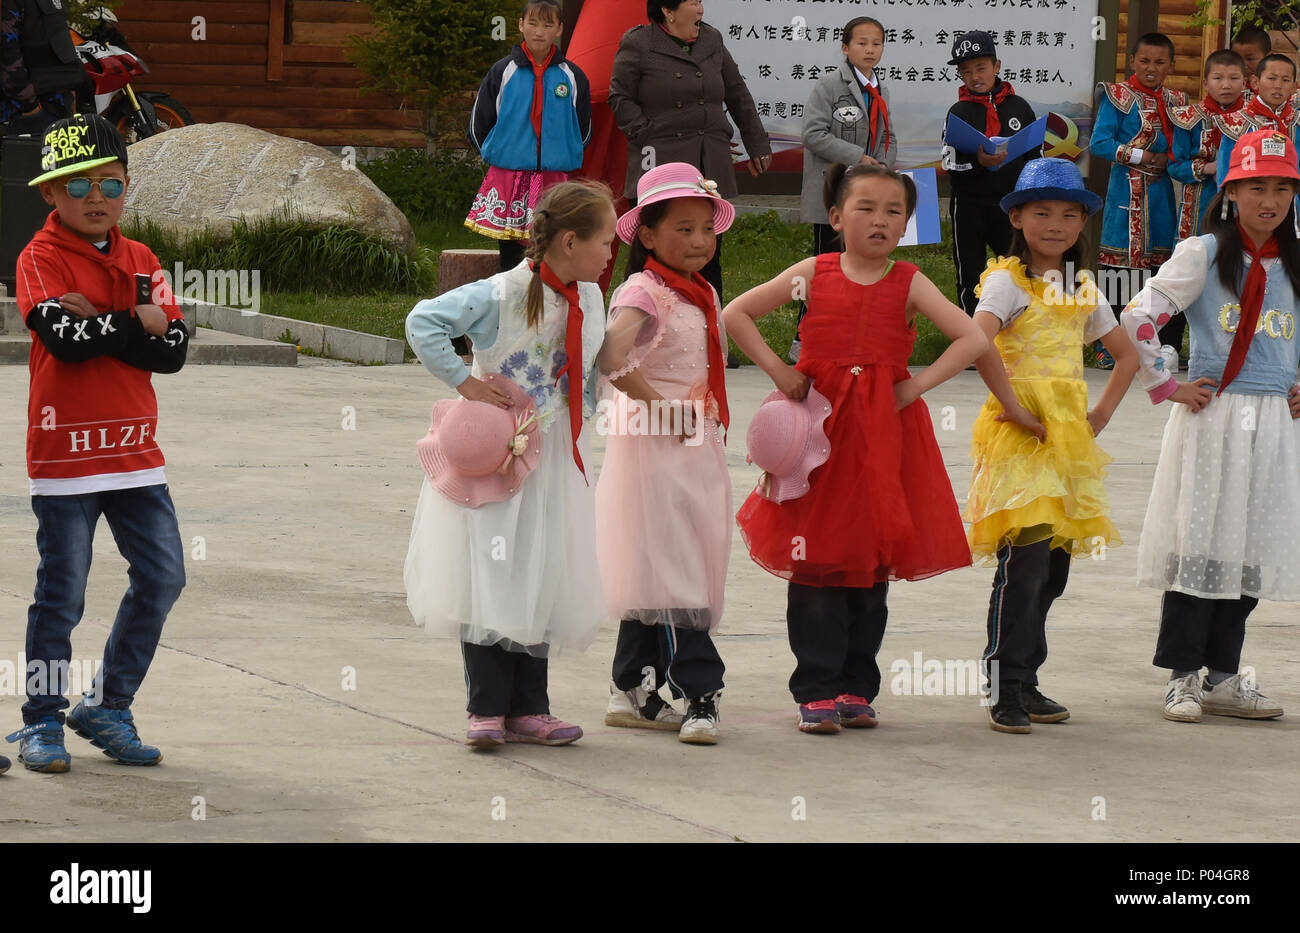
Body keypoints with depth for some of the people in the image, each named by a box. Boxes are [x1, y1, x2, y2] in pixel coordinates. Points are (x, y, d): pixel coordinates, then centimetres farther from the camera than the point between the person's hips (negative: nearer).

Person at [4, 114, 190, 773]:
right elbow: (65, 338, -22)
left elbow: (174, 349, -1)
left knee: (162, 577, 5)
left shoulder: (139, 261, 11)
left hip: (135, 450, 6)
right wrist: (137, 323, -10)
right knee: (62, 593, -2)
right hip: (65, 450, -6)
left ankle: (107, 708, 18)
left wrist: (99, 323, -13)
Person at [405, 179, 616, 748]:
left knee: (545, 584, 7)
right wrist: (463, 382, -18)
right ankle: (487, 709, 2)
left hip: (556, 461, 6)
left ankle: (528, 709, 14)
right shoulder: (503, 295, -16)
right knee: (491, 580, -5)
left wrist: (578, 429, 9)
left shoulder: (588, 301, 4)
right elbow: (423, 322, -18)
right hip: (497, 459, -6)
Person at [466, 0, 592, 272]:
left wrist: (564, 158, 12)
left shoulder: (572, 77, 6)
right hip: (507, 176, 0)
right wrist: (498, 156, 8)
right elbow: (477, 126, 9)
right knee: (509, 251, 1)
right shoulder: (503, 72, 3)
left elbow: (584, 129, 17)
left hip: (554, 178, 0)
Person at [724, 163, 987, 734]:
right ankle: (817, 691, 2)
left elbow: (972, 339, -5)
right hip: (819, 429, -1)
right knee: (816, 563, -3)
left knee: (873, 563, 5)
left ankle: (855, 687, 15)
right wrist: (777, 372, -1)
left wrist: (917, 386, -11)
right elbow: (736, 314, 7)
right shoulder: (814, 274, 4)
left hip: (885, 433, 1)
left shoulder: (909, 285, 3)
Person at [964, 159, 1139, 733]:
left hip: (1070, 438, 7)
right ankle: (1005, 690, -12)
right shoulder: (1007, 281, -5)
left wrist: (1101, 415, 14)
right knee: (1026, 558, -15)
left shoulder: (1082, 291, 16)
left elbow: (1127, 355, 27)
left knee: (1055, 565, 6)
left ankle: (1025, 681, 15)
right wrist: (1012, 407, -21)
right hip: (1020, 436, -7)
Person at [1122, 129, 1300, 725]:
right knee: (1200, 541, -5)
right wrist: (1167, 388, -8)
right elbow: (1137, 321, -9)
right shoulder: (1202, 256, -4)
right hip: (1211, 416, -4)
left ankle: (1223, 676, 14)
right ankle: (1184, 676, 3)